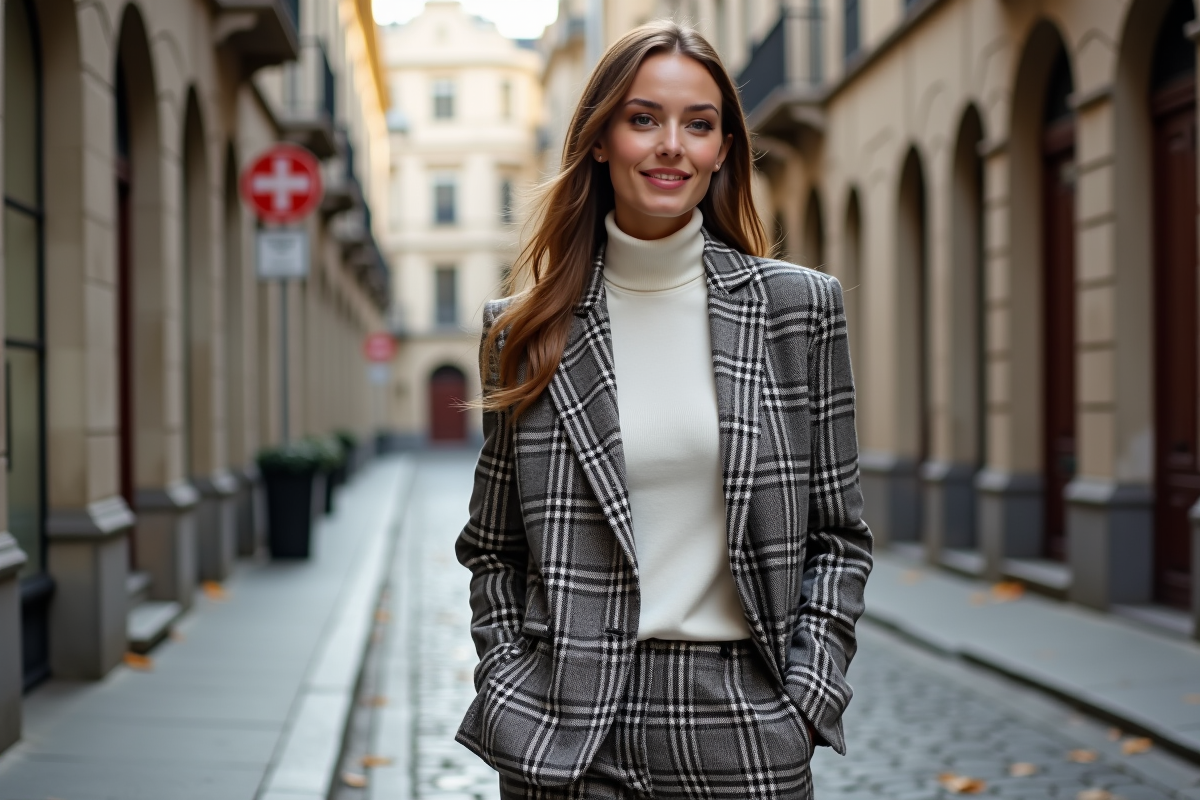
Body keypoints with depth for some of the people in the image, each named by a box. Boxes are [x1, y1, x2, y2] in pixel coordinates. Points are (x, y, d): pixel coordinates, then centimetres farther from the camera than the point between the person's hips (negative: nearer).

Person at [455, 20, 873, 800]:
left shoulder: (798, 306, 1)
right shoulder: (528, 333, 2)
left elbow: (837, 537, 4)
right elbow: (493, 550, 9)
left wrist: (805, 701, -4)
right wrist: (507, 693, -1)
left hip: (741, 718, 0)